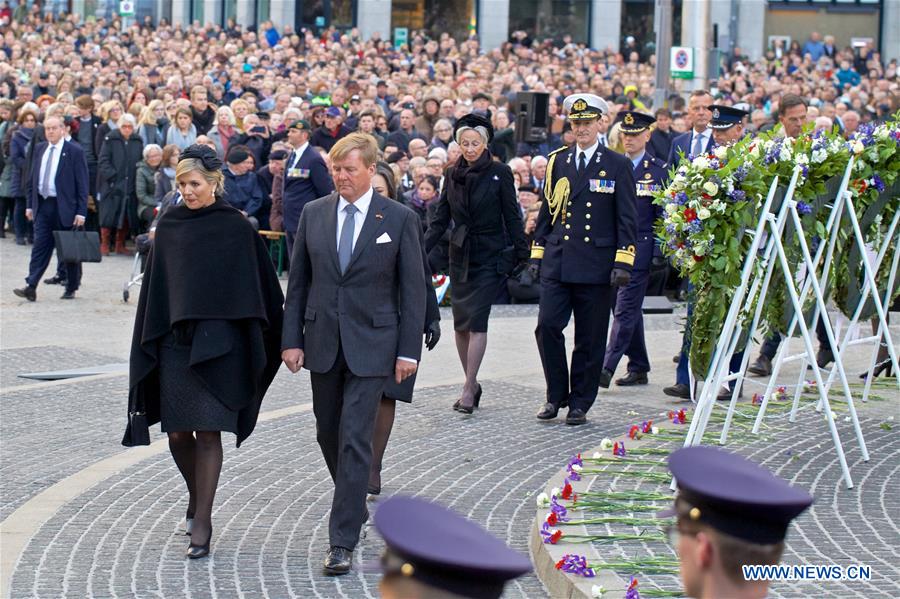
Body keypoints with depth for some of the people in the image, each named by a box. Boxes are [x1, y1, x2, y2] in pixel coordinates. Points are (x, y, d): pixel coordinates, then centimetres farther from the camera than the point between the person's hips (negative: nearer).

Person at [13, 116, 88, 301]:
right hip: (42, 205, 4)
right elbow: (33, 178, 15)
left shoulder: (75, 151, -6)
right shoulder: (39, 149, 10)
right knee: (40, 247, -4)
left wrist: (81, 211, -13)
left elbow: (82, 184, -8)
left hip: (65, 207, -4)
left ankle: (71, 288, 17)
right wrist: (30, 204, 10)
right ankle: (31, 287, -11)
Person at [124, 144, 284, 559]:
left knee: (207, 431, -6)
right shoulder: (169, 225, 8)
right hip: (173, 341, 4)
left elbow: (256, 285, -2)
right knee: (177, 432, 6)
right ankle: (197, 496, 32)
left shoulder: (236, 228, -3)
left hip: (216, 342, -4)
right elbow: (155, 285, 11)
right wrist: (148, 343, 7)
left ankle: (202, 520, -1)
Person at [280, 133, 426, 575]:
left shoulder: (400, 219, -3)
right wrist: (291, 339, 1)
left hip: (371, 345, -4)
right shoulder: (313, 214, 6)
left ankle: (342, 542, -10)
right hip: (322, 343, 4)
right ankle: (355, 506, 38)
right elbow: (298, 282, 8)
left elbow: (412, 289, -1)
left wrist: (409, 349, -6)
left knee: (355, 439, -10)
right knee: (328, 434, 14)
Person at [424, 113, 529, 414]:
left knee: (476, 320, -13)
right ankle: (472, 383, 19)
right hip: (460, 256, 5)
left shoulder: (500, 173, -4)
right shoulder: (453, 175, 8)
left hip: (490, 256, -5)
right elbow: (441, 219, 9)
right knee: (461, 323, 6)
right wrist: (421, 250, -1)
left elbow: (512, 216, -3)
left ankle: (468, 388, -11)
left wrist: (521, 254, -7)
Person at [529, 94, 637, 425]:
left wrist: (623, 262, -8)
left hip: (596, 266, -3)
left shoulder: (618, 165, 2)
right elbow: (546, 211, 16)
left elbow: (626, 219, 0)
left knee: (590, 339, 2)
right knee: (547, 327, -6)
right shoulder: (557, 161, 11)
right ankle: (556, 395, 10)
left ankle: (580, 404, 12)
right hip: (557, 262, 3)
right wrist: (536, 255, 10)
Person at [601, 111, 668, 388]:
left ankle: (607, 368, -14)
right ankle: (638, 368, 19)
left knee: (625, 310, -10)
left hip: (640, 249, -5)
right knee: (629, 310, 11)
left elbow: (663, 216, -3)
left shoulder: (659, 170, -1)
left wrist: (659, 253, -9)